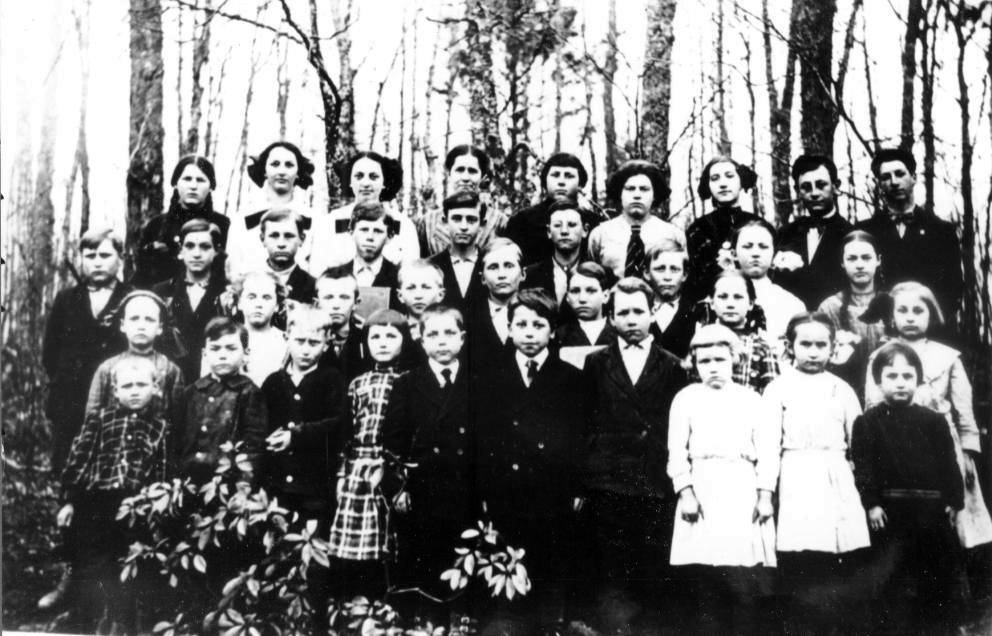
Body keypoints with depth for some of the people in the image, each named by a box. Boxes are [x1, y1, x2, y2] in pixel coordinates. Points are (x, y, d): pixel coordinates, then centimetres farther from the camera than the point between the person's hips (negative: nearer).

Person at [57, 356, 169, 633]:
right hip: (92, 505, 0)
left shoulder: (160, 426, 3)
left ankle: (120, 627, 24)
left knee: (124, 577, 10)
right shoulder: (98, 418, 5)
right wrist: (68, 500, -1)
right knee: (86, 572, 6)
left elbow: (162, 473, 1)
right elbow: (78, 459, 3)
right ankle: (79, 627, 18)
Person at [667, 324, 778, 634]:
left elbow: (767, 450, 6)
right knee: (706, 580, 1)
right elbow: (677, 450, 5)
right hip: (702, 489, 0)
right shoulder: (686, 398, 10)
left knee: (745, 582, -7)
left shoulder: (752, 400, 10)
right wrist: (685, 492, -4)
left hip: (742, 492, 0)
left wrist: (765, 495, -2)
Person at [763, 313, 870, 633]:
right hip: (796, 482, -3)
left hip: (839, 483, 3)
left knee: (844, 568, 0)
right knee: (800, 566, -7)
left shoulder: (842, 389, 13)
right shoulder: (778, 388, 5)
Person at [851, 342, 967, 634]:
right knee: (892, 578, -1)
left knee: (939, 574, 11)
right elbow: (863, 467, -6)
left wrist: (953, 501, 0)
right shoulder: (867, 423, -1)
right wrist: (871, 503, -12)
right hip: (891, 512, -3)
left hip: (932, 511, 3)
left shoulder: (934, 422, 6)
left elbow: (948, 464, 7)